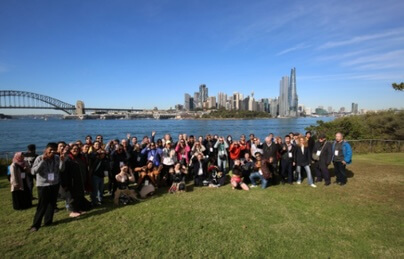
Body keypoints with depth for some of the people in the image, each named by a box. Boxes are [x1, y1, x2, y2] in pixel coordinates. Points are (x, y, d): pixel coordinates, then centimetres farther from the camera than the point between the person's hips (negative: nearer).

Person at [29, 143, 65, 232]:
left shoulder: (57, 158, -3)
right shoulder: (39, 158, -11)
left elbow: (61, 169, -11)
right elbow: (33, 171, -21)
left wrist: (62, 161, -27)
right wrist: (43, 161, -29)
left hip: (55, 185, 4)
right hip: (43, 185, -4)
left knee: (52, 204, 13)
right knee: (42, 206, -1)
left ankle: (48, 221, 28)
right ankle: (35, 225, 14)